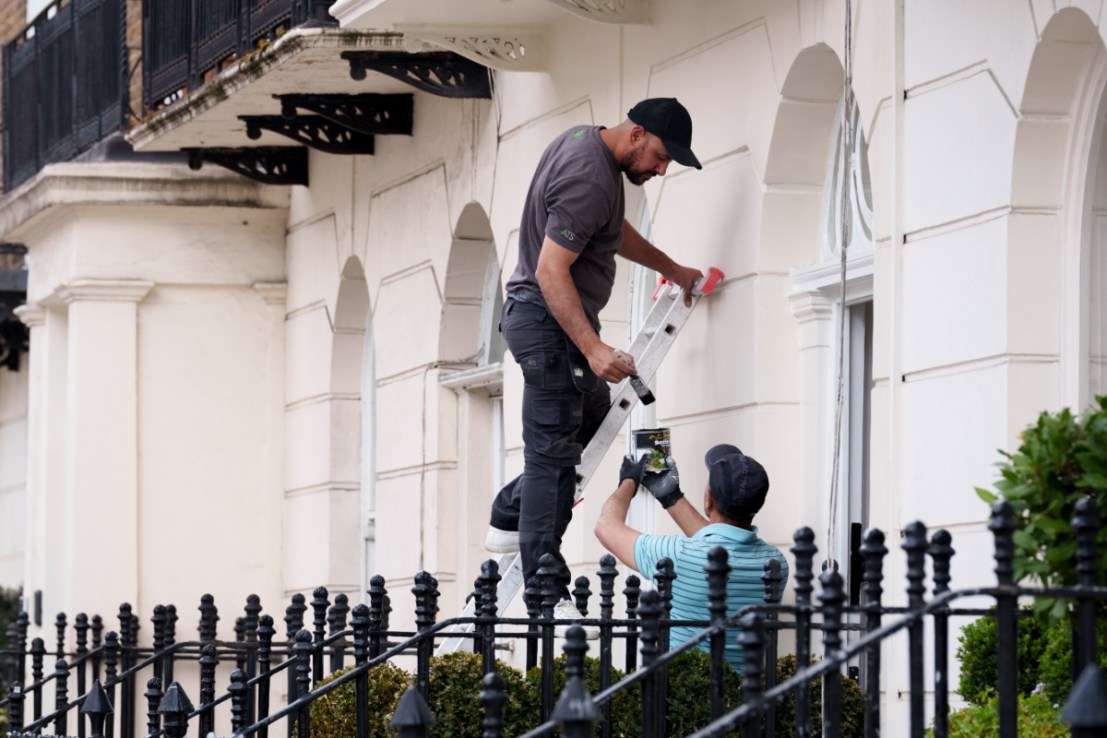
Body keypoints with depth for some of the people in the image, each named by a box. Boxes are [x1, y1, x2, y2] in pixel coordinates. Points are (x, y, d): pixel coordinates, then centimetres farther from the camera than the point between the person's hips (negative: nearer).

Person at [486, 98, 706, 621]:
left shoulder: (585, 141, 10)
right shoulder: (590, 180, -24)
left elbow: (614, 232, 27)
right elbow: (551, 270, -27)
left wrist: (671, 270, 35)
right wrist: (592, 349, -31)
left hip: (546, 316, 11)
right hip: (551, 323, -11)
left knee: (594, 414, 25)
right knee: (553, 455, -10)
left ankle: (509, 516, 30)